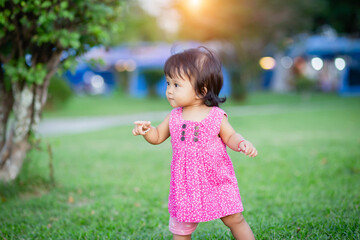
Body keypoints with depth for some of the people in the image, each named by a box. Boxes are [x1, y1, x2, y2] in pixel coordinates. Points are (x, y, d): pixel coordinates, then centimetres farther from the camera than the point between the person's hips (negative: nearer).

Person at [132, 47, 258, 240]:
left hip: (217, 182, -3)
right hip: (186, 185, 3)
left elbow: (230, 136, 1)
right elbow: (158, 137, 11)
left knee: (234, 219, 1)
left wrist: (243, 144, -19)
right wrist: (146, 130, -10)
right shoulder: (174, 117, 0)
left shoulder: (216, 116, -9)